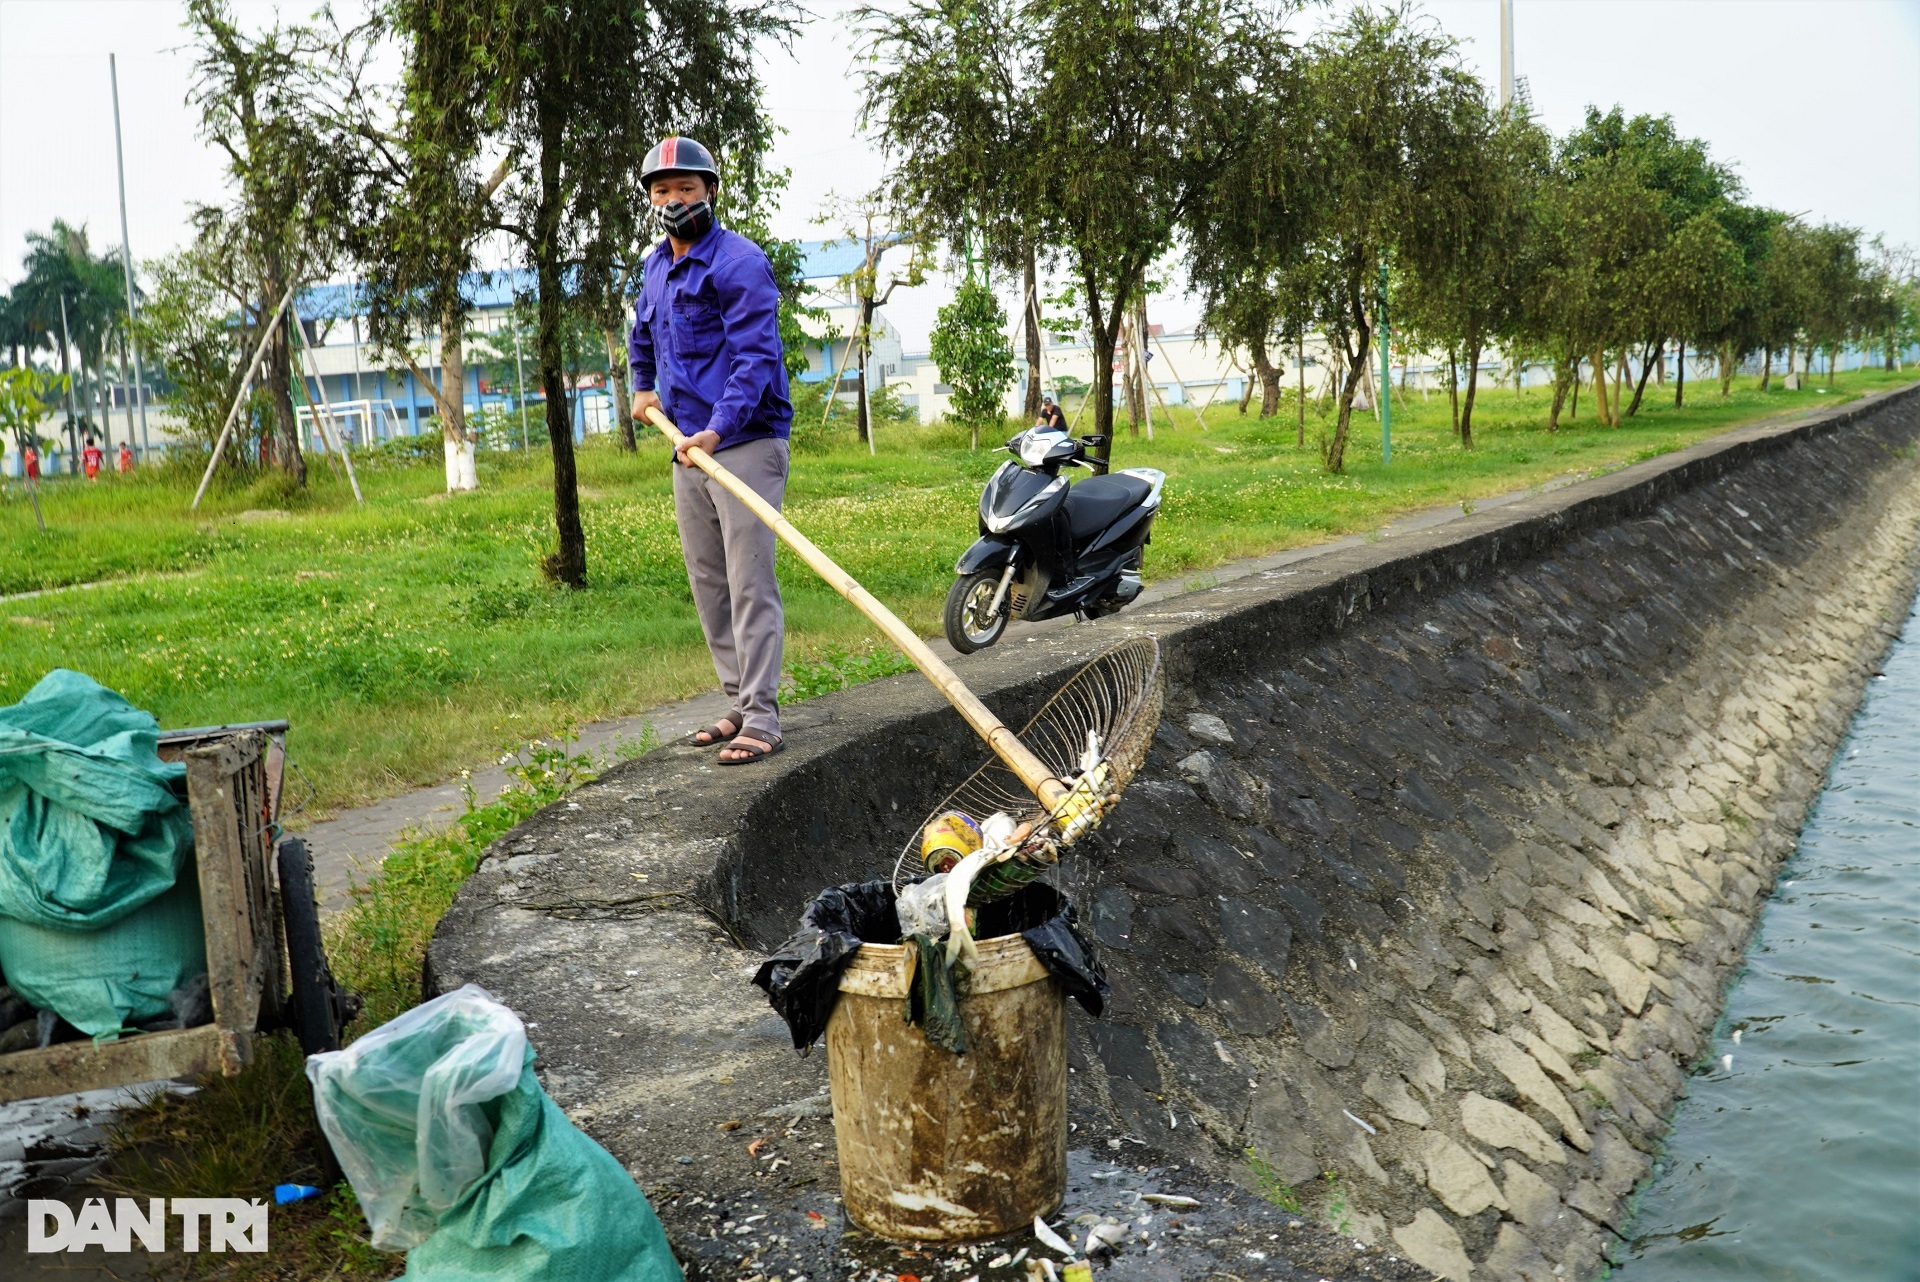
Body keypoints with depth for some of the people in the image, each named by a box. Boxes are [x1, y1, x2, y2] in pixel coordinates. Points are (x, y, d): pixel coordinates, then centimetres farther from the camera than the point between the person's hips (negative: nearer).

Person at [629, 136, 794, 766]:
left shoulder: (739, 262, -10)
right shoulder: (654, 267, 16)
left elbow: (756, 355, -20)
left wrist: (719, 428, -29)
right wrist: (643, 387, 28)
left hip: (744, 443, -9)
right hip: (687, 448, 9)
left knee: (750, 584, -10)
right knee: (707, 585, 11)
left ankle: (762, 719, -6)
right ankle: (740, 703, 21)